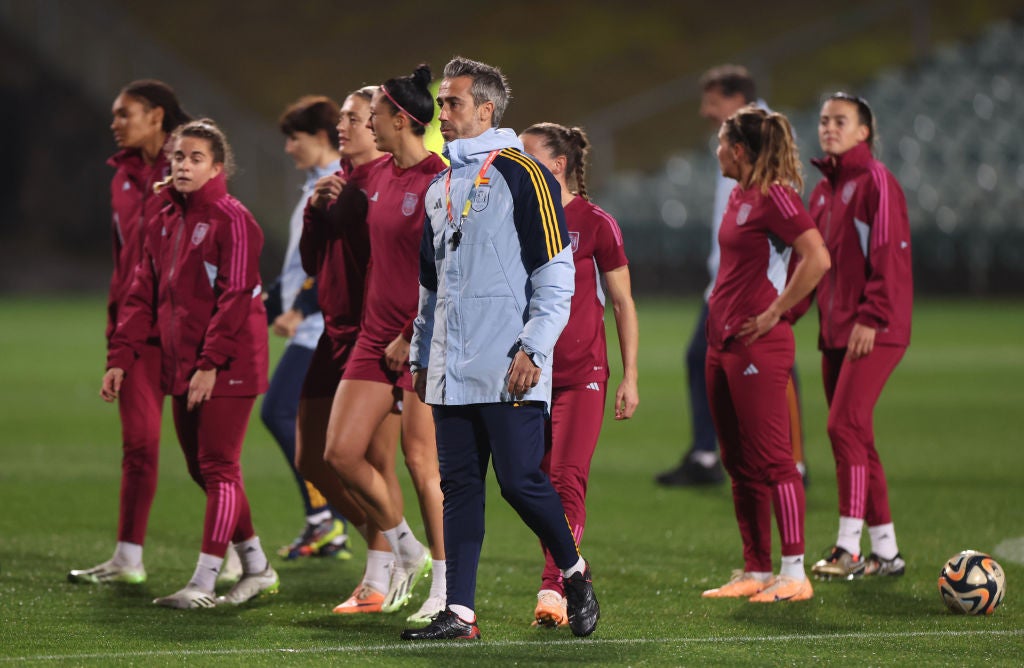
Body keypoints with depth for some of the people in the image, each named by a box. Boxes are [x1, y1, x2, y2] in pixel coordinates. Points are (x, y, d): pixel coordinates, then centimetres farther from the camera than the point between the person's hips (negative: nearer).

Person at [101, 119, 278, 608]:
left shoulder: (232, 219, -10)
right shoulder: (165, 222, 14)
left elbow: (235, 297, -16)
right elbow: (144, 294, 15)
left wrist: (210, 362, -21)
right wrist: (120, 359, 7)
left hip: (228, 366, -8)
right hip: (181, 367, 8)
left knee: (218, 468, -7)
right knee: (202, 469, 11)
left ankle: (204, 582, -8)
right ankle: (256, 567, 22)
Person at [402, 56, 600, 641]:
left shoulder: (522, 175, -6)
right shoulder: (441, 188, 17)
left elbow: (557, 274, -10)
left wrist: (533, 350, -16)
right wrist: (421, 355, 21)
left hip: (508, 371, -7)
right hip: (453, 371, 7)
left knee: (519, 479, -8)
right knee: (460, 485, 4)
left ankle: (576, 573, 15)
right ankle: (460, 613, 5)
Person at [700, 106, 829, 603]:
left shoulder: (773, 196, -14)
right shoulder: (739, 196, 14)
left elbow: (818, 259, -24)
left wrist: (774, 313, -18)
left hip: (758, 344, -10)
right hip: (723, 340, 10)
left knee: (771, 459, -7)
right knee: (738, 463, 11)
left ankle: (794, 575, -4)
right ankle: (755, 571, 17)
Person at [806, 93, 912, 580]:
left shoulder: (875, 181, -8)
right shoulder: (824, 190, 17)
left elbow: (889, 252, -14)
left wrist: (872, 317, -19)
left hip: (874, 331, -9)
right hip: (835, 330, 9)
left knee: (845, 426, -15)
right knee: (855, 437, 8)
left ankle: (848, 548, -13)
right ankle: (885, 552, 13)